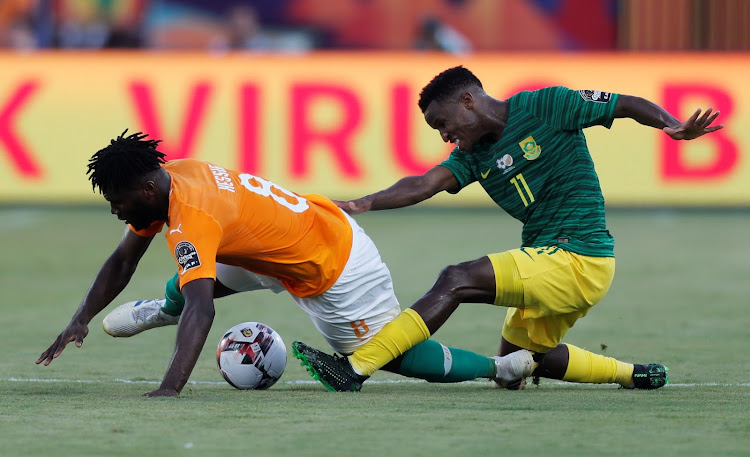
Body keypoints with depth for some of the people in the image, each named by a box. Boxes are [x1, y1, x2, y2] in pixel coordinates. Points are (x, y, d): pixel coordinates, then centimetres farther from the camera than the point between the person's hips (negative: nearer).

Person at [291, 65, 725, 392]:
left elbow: (629, 105, -5)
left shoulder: (544, 106, -7)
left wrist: (674, 126, -24)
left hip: (576, 261, -9)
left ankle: (357, 367, -26)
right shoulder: (475, 155, 12)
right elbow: (425, 185, -3)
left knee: (457, 280, -20)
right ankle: (635, 374, 34)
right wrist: (364, 204, -20)